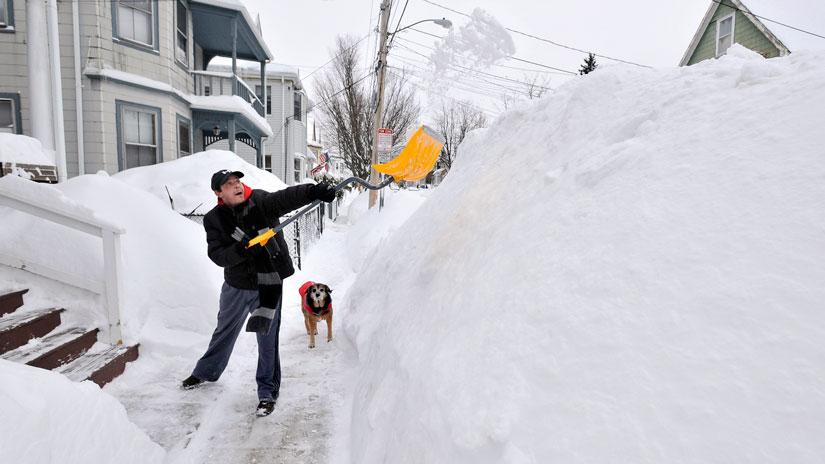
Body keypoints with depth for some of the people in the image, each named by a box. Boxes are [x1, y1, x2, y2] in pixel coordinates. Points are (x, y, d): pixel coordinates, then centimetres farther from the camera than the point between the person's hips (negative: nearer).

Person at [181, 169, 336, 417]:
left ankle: (268, 392, 20)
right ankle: (206, 372, 51)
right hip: (236, 285, 4)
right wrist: (240, 250, -32)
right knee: (224, 331, 25)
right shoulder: (214, 219, -4)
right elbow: (216, 255, -12)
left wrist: (313, 191, -48)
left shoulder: (261, 201, -12)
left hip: (267, 284, -3)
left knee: (267, 339, 2)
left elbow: (288, 197, -30)